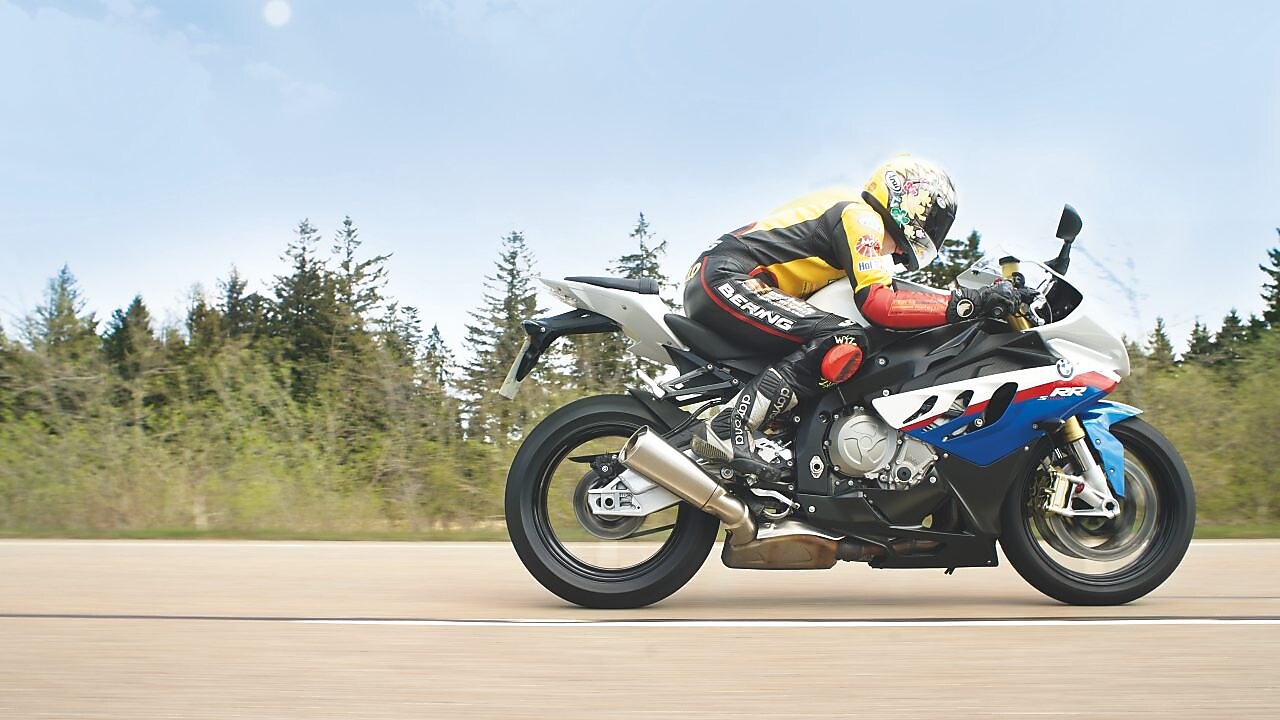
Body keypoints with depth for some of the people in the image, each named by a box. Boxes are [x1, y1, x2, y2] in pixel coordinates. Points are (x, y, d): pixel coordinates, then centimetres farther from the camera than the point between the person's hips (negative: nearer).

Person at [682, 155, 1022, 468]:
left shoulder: (848, 209, 23)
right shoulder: (860, 215, -7)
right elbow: (878, 304, -19)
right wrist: (967, 301, -19)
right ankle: (727, 428, -28)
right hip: (723, 278, -11)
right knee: (846, 344, -23)